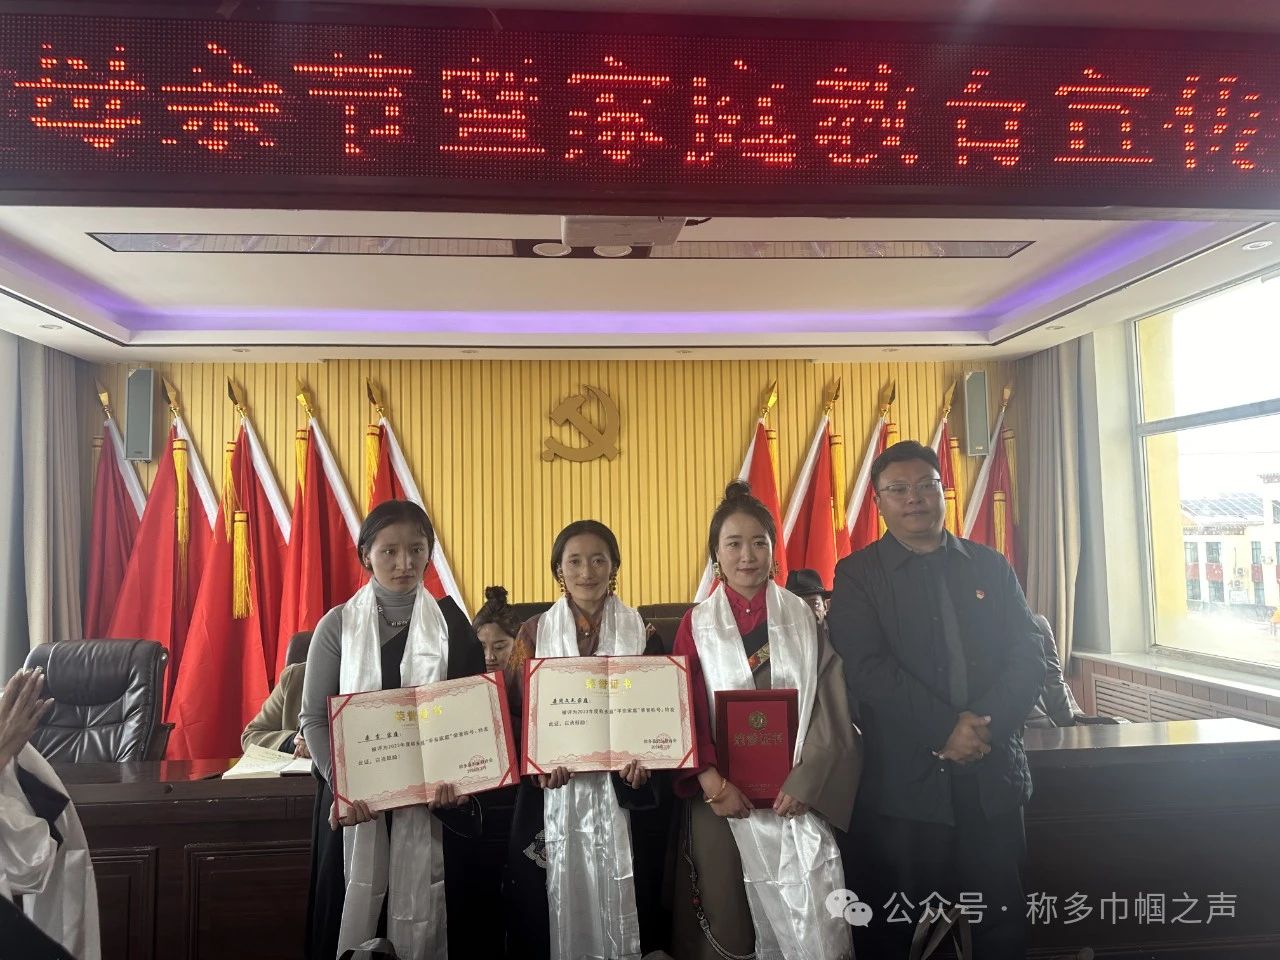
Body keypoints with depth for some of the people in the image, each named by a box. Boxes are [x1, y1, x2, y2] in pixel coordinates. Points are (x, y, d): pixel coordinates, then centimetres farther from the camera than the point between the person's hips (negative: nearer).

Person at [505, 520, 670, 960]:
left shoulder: (640, 633, 4)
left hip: (623, 789, 0)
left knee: (621, 895, 7)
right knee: (558, 899, 6)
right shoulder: (534, 633, 4)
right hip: (555, 792, 0)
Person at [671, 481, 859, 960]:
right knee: (726, 919, 8)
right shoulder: (697, 624, 2)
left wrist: (802, 782, -10)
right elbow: (686, 713, -1)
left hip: (793, 793, 0)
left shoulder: (801, 617, 3)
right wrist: (713, 783, -12)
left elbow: (827, 706, 0)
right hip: (721, 795, 0)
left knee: (810, 920, 2)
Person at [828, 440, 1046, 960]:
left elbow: (1028, 655, 2)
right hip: (901, 783, -3)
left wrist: (985, 726, -12)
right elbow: (868, 669, -12)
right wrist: (945, 728, -17)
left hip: (992, 777, 3)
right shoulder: (857, 575, -1)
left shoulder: (991, 566, 9)